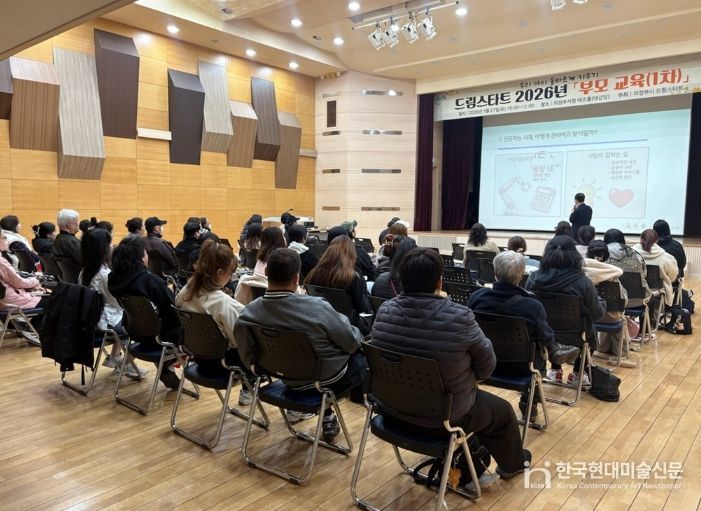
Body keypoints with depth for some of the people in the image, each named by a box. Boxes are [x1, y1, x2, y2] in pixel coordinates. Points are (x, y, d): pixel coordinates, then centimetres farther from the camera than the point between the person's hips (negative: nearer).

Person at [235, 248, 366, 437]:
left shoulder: (246, 316, -20)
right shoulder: (317, 307, -33)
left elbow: (250, 361, -7)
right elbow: (352, 343, -17)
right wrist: (358, 333, 6)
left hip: (290, 380, 5)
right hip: (328, 378, -4)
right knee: (363, 354, 24)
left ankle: (326, 415, 34)